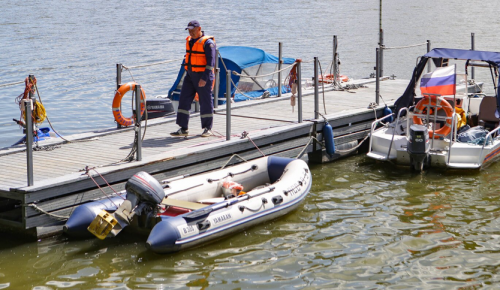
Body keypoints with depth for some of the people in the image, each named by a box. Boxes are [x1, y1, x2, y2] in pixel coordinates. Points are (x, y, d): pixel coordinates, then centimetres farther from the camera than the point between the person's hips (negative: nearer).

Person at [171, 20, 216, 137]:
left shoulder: (207, 43, -11)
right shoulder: (189, 41, 13)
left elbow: (210, 62, -16)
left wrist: (204, 78, -23)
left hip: (203, 76, -7)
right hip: (190, 75, 7)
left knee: (205, 101, 1)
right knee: (184, 100, 0)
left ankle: (208, 128, 12)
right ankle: (183, 128, 3)